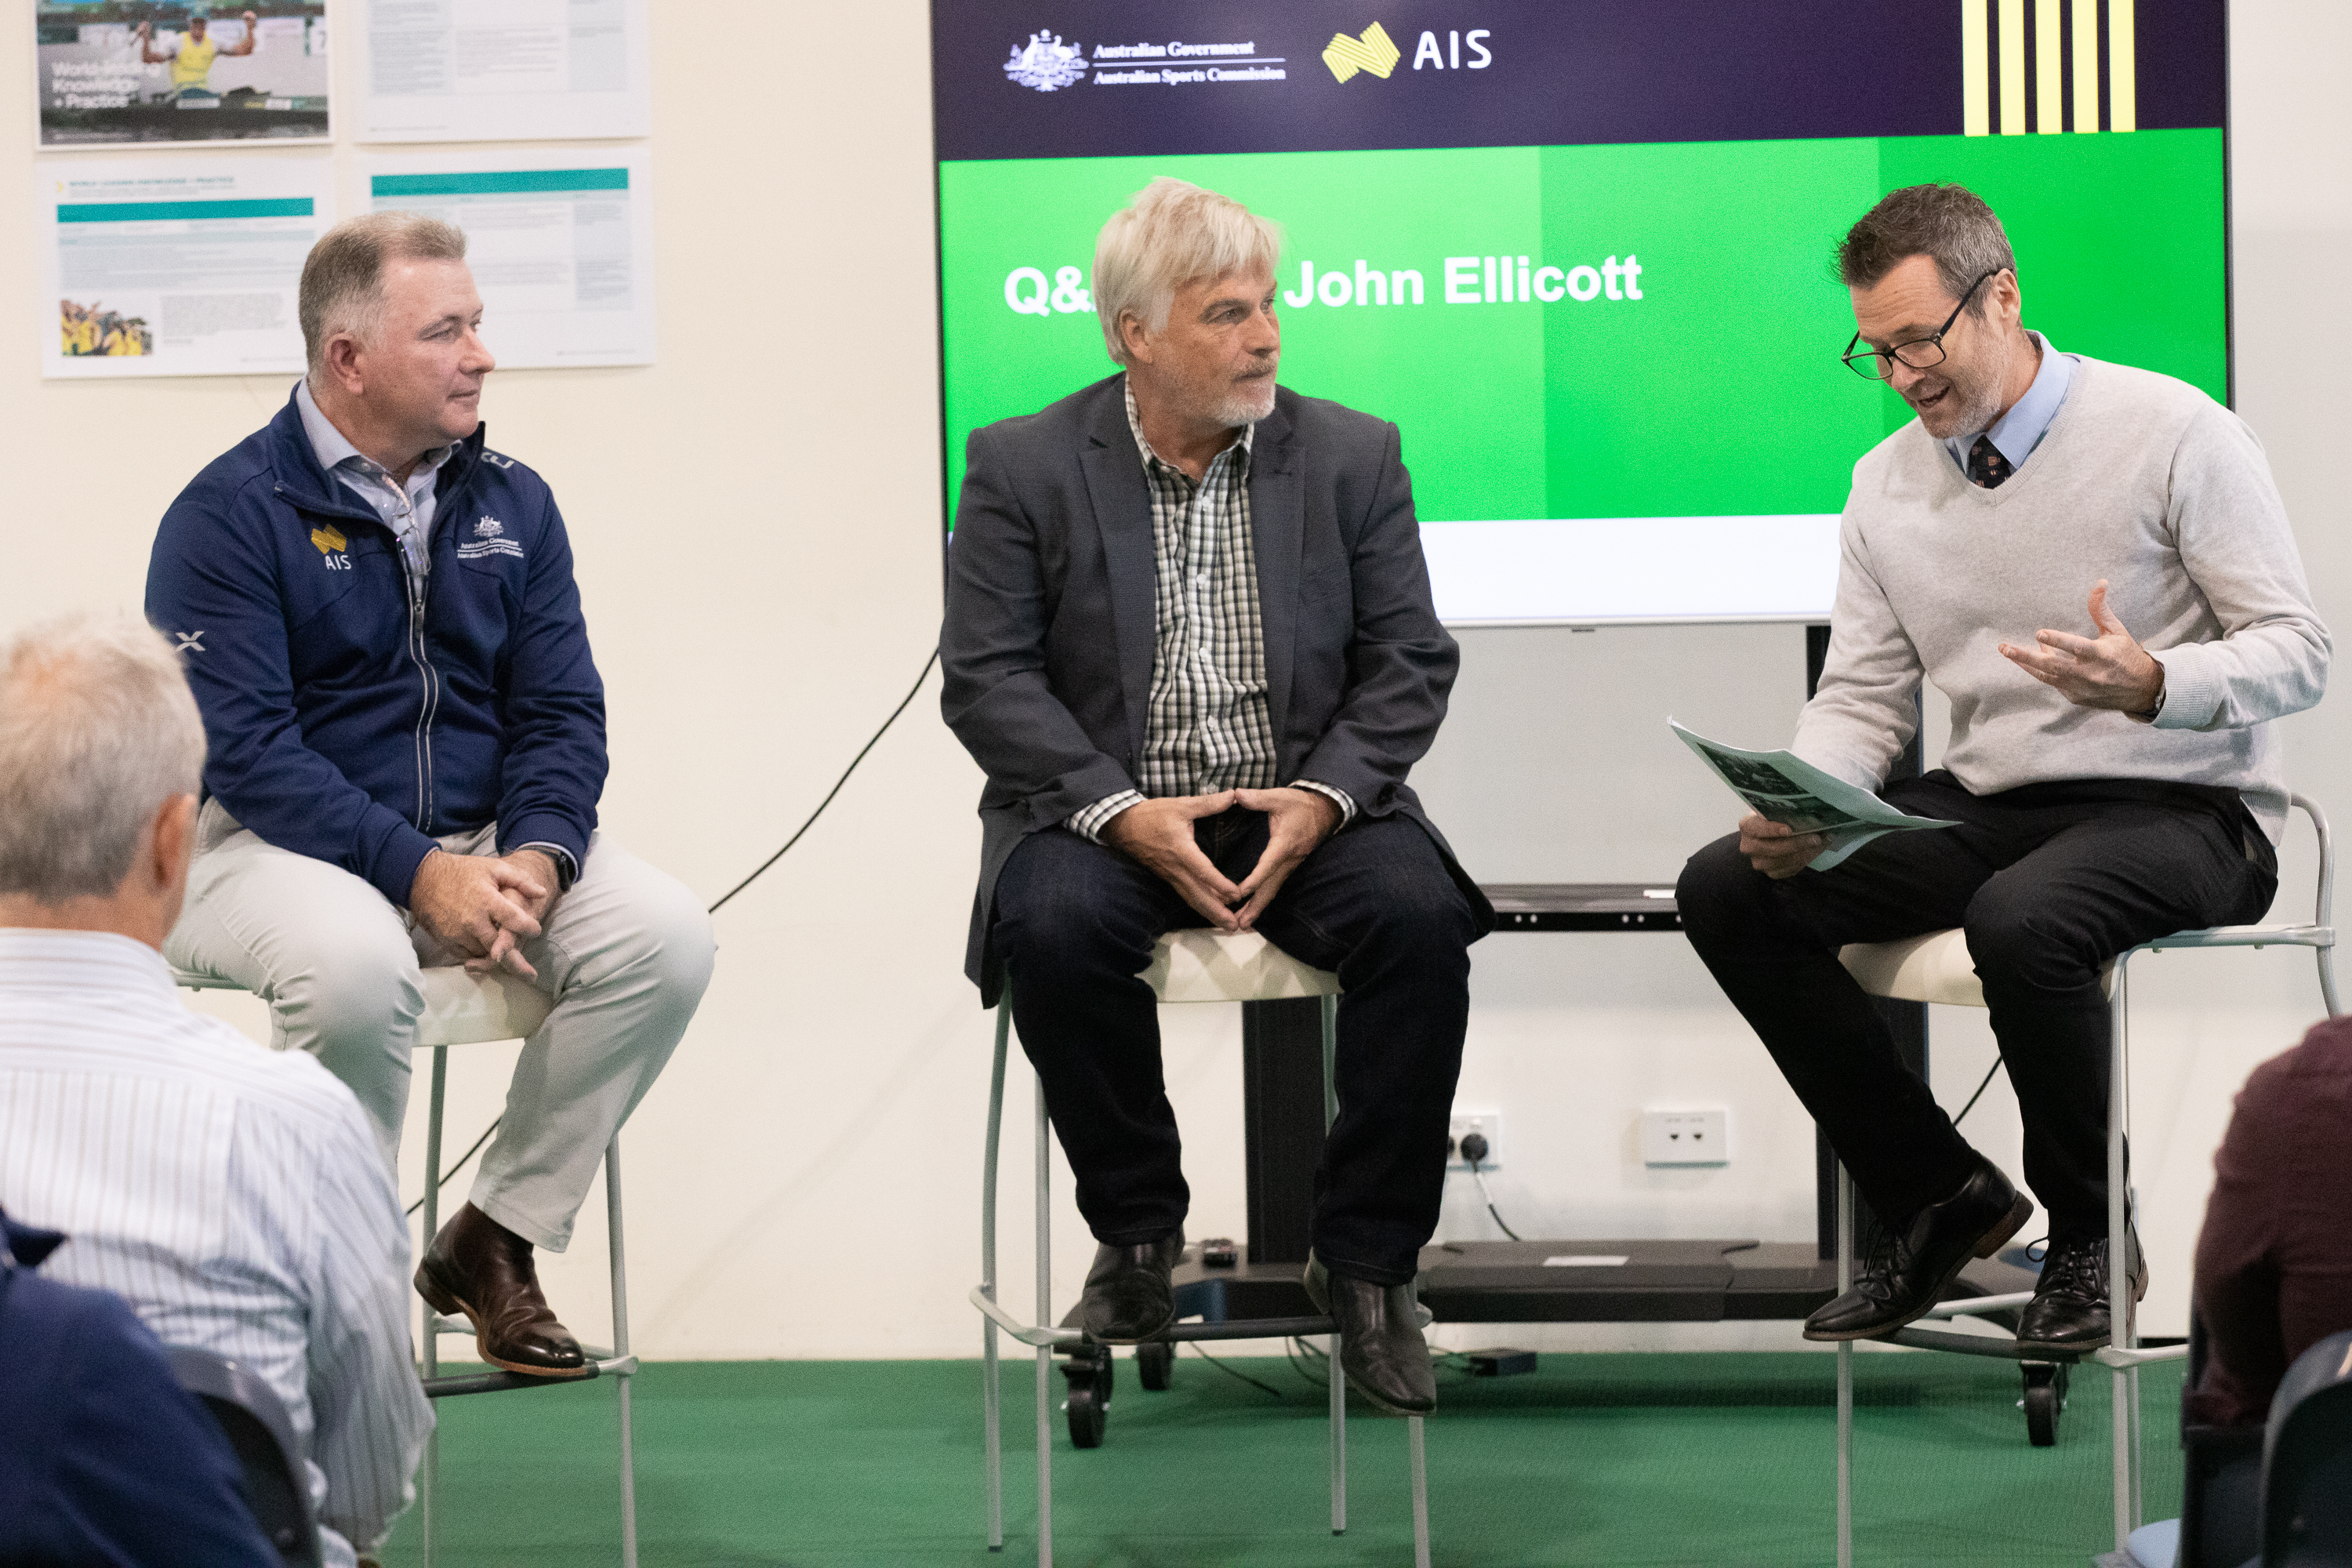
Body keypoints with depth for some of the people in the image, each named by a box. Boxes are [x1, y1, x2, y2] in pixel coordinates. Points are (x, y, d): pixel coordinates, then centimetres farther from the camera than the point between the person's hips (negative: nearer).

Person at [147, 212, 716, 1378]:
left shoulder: (511, 505, 10)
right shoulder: (230, 514, -8)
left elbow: (560, 711, 7)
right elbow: (243, 746, -16)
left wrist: (534, 857, -15)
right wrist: (423, 873, -25)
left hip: (477, 844, 5)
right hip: (275, 847, -5)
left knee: (664, 931, -19)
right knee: (356, 961, -38)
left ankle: (493, 1239, -6)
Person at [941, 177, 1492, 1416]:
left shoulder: (1349, 455, 7)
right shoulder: (1026, 466, 2)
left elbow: (1410, 660, 4)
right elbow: (987, 676, -4)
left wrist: (1323, 797, -14)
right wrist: (1121, 812, -18)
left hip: (1304, 807, 1)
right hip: (1107, 814, -1)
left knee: (1418, 915, -29)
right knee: (1052, 927, -33)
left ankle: (1365, 1263, -14)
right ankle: (1137, 1234, -9)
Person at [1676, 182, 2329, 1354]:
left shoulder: (2172, 433, -7)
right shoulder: (1885, 484, 10)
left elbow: (2296, 652, -9)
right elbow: (1860, 696, 10)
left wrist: (2150, 684, -30)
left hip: (2178, 811, -6)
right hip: (1986, 807, 6)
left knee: (2022, 921, -39)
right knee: (1726, 891, -13)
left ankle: (2092, 1237, -11)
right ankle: (1935, 1198, 0)